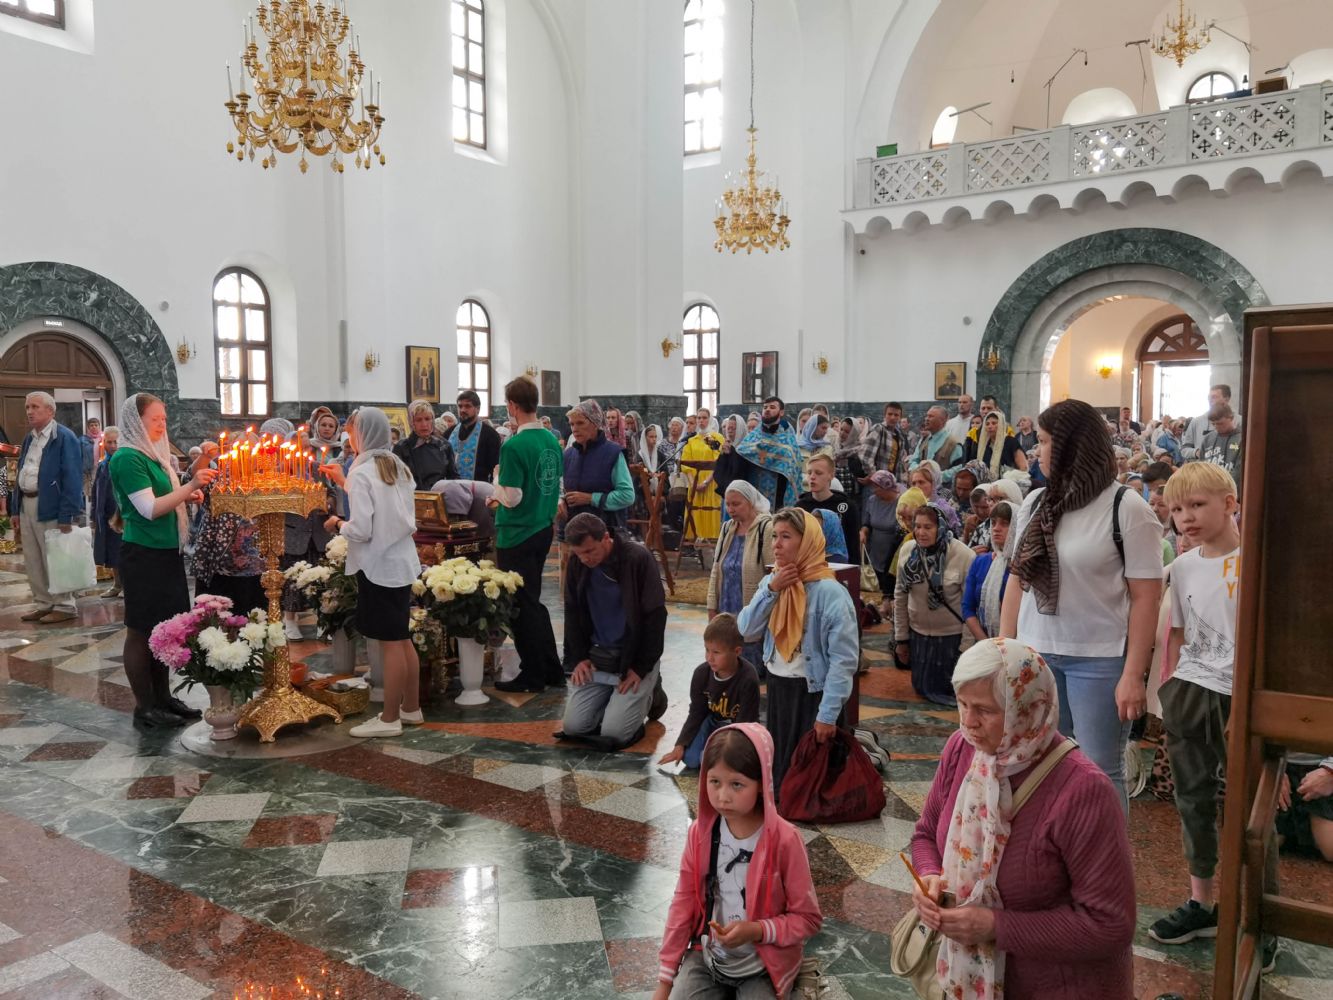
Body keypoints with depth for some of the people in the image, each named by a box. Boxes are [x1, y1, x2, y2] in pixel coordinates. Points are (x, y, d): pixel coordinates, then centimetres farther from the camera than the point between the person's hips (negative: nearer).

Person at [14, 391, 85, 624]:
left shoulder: (64, 437, -12)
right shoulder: (29, 438, 14)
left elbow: (72, 478, -18)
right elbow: (21, 473, 19)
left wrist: (67, 514, -22)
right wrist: (17, 507, 12)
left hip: (49, 506, -9)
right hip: (27, 503, 9)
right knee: (32, 560, 14)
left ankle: (64, 606, 9)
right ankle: (43, 603, 24)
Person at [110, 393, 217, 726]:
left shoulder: (154, 455, 12)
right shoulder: (128, 458, -13)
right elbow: (150, 509, -20)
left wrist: (187, 496, 6)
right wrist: (191, 486, -25)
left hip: (167, 551, 9)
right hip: (143, 553, -9)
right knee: (141, 630, 1)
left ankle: (163, 697, 24)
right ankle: (144, 707, 9)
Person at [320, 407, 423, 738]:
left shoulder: (362, 472, -15)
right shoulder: (398, 467, 8)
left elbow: (361, 530, -19)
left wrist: (338, 524, 1)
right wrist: (344, 482, 22)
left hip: (378, 566, -8)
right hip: (402, 562, 8)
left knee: (390, 643, -3)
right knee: (403, 639, 15)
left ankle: (389, 719, 6)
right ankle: (411, 708, 24)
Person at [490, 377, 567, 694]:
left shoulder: (514, 446, -20)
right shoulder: (552, 441, 5)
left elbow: (512, 497, -19)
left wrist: (497, 481, 1)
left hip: (517, 536, -8)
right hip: (544, 528, 8)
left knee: (523, 605, 4)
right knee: (533, 600, 18)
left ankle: (533, 675, 14)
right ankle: (551, 670, 23)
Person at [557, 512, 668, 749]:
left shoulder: (638, 558, -19)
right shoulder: (577, 563, -4)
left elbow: (655, 616, -16)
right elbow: (572, 613, 9)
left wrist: (642, 668, -16)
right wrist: (578, 658, -1)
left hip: (634, 655, -5)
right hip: (597, 655, 5)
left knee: (613, 732, -14)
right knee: (573, 726, -5)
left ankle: (649, 694, 14)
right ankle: (615, 697, 22)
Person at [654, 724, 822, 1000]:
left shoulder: (784, 839, -19)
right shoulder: (700, 831, -9)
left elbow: (808, 918, -10)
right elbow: (684, 902, 0)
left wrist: (756, 930, -24)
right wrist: (665, 978, 0)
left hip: (763, 967, -2)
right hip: (707, 957, 3)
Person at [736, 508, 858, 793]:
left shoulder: (830, 592, -19)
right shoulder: (770, 582, 2)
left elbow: (845, 659, -20)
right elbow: (747, 631, -5)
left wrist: (828, 714, -22)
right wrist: (771, 590, -15)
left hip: (813, 691, -6)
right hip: (776, 686, 6)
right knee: (780, 764, 20)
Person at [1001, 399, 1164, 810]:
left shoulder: (1127, 508, -7)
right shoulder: (1034, 503, 8)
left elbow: (1145, 597, -8)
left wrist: (1133, 675, -12)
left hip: (1099, 660, -5)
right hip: (1035, 654, 5)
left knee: (1100, 772, 2)